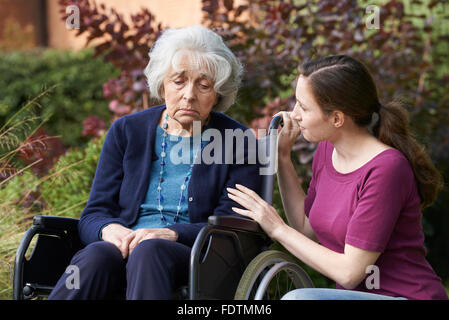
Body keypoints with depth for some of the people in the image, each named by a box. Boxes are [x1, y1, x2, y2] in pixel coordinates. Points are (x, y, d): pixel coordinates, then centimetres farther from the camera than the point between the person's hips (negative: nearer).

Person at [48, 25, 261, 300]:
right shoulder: (126, 131, 14)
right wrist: (108, 229, -15)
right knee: (97, 256, -35)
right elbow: (93, 215, 11)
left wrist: (172, 234, -20)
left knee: (149, 250, -38)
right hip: (124, 251, 2)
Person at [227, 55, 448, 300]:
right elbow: (307, 229, 17)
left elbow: (350, 272, -19)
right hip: (356, 296, 8)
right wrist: (282, 157, 8)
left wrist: (278, 229, -11)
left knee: (299, 298, -31)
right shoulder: (326, 151, 4)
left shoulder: (386, 167, -20)